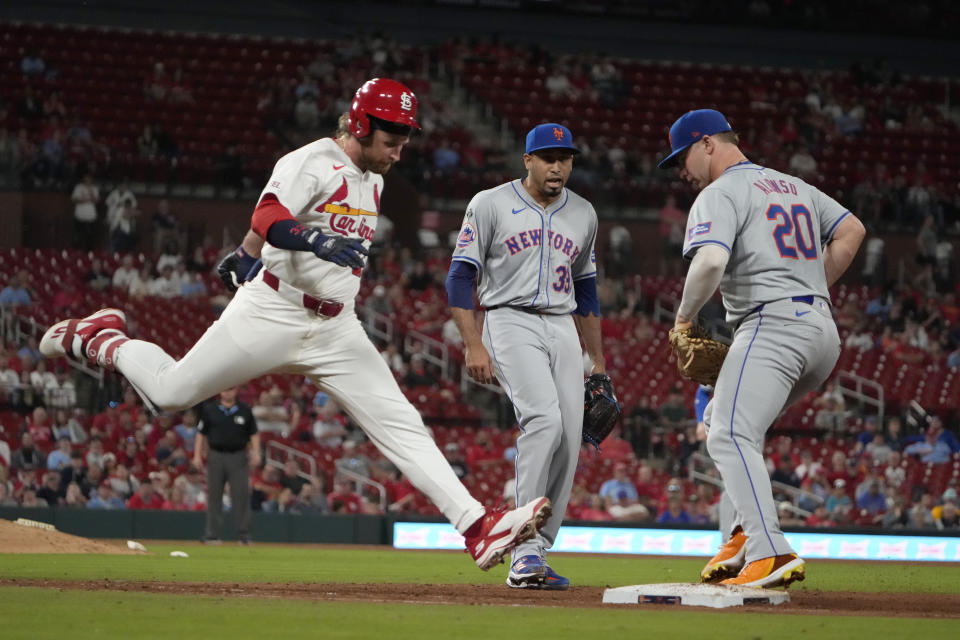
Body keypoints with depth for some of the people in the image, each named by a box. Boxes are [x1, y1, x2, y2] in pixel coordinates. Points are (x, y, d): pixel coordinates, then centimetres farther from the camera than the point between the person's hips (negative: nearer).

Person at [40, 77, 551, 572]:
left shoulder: (372, 179, 13)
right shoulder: (312, 163, -14)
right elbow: (267, 218, -30)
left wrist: (248, 255, 34)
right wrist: (317, 241, -48)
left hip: (335, 330, 6)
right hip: (271, 315, -6)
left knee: (402, 426, -8)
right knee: (171, 391, 4)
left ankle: (477, 526, -18)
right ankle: (103, 339, 33)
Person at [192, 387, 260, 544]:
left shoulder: (245, 411, 8)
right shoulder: (209, 410, 7)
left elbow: (254, 434, 9)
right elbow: (201, 433, 8)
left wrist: (256, 453, -4)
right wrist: (197, 455, 0)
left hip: (238, 456, 0)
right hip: (216, 456, 0)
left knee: (241, 494, -5)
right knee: (214, 496, 1)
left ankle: (243, 534, -1)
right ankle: (212, 534, 6)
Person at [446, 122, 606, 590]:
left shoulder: (583, 214, 15)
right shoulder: (490, 205, -1)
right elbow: (460, 277, -3)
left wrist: (598, 361, 21)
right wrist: (473, 345, -14)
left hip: (563, 330, 6)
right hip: (511, 322, -6)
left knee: (568, 442, -5)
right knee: (543, 417, -27)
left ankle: (533, 559, 4)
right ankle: (525, 550, -29)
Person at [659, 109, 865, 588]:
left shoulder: (720, 194, -3)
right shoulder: (795, 186, 24)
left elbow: (710, 261, -20)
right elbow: (851, 231, 25)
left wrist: (684, 317, -5)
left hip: (773, 327, -9)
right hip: (824, 331, 9)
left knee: (730, 437, -19)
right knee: (721, 421, 24)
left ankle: (771, 553, -35)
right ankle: (750, 532, 11)